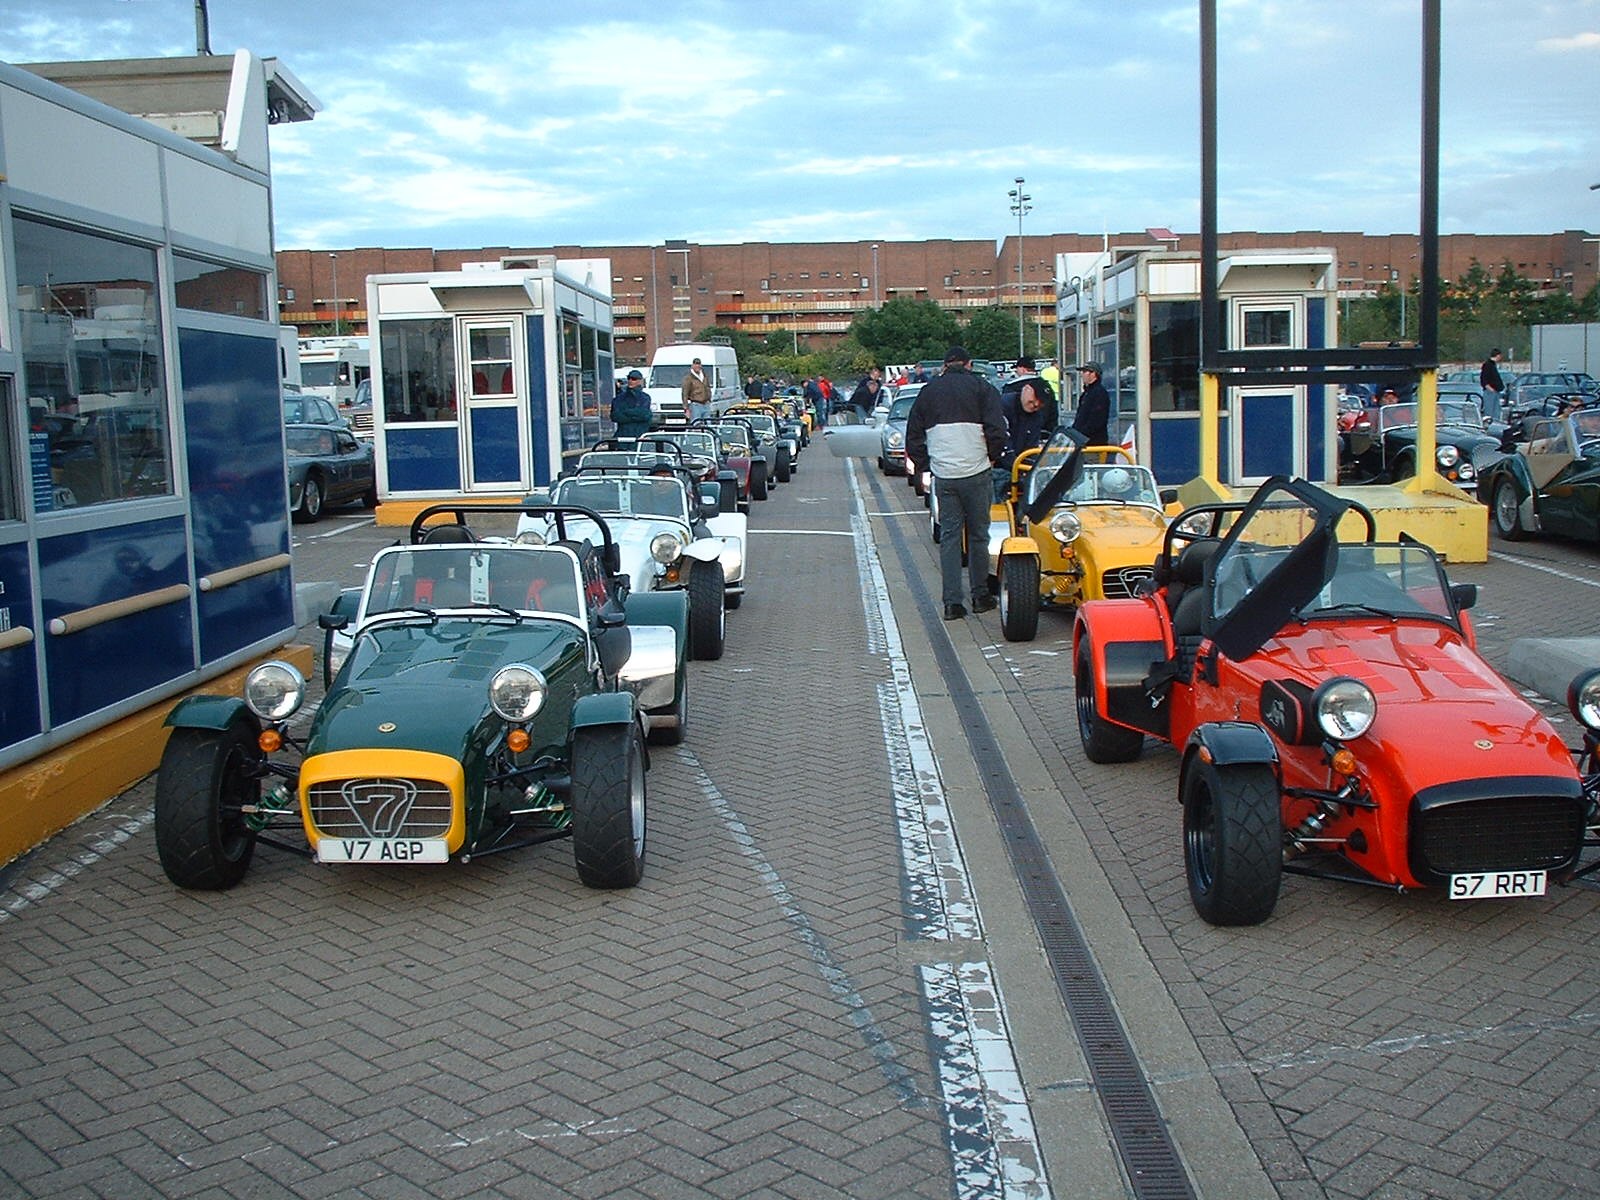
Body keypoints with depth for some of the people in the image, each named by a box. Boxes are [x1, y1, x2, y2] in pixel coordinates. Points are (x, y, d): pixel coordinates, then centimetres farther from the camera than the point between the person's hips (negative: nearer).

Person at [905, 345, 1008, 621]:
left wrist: (923, 465, 17)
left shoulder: (928, 391, 11)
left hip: (943, 475, 2)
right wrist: (992, 456, 8)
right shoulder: (981, 388, 1)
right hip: (976, 472, -2)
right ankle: (980, 595, 16)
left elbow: (913, 436, 12)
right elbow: (997, 429, -8)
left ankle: (952, 602, 1)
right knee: (978, 534, 9)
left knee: (950, 535, 6)